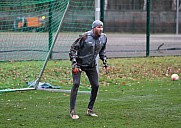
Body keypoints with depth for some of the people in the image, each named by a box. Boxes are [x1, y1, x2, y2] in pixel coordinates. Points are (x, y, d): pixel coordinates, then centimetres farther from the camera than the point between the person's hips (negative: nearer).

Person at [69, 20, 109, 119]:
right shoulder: (85, 37, -22)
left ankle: (90, 109, 17)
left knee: (95, 86, 1)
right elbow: (73, 48, -17)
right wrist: (74, 64, -23)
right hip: (79, 64, -6)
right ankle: (72, 111, -13)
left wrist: (105, 63, 11)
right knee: (76, 84, -16)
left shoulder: (103, 38, -3)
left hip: (91, 65, 6)